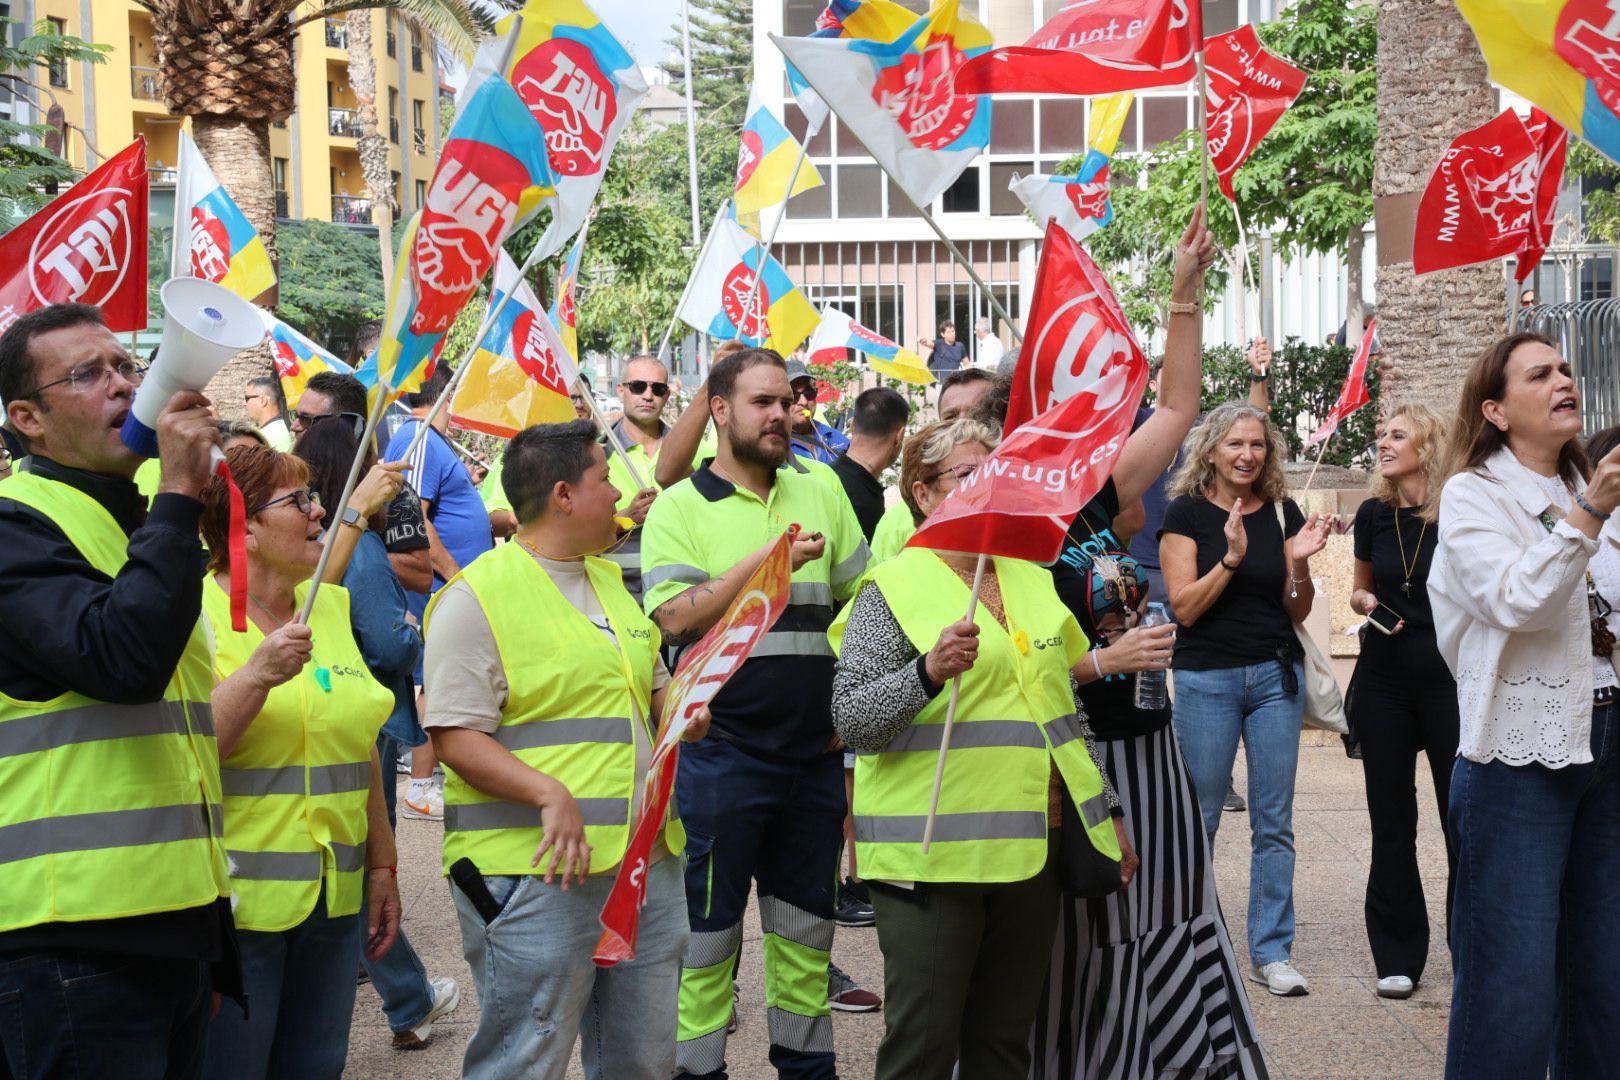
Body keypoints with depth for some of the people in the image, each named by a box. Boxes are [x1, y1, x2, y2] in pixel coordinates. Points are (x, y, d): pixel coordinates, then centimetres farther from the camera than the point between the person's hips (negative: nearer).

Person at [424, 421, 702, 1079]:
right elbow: (455, 735, -14)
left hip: (647, 861, 8)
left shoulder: (608, 580, 17)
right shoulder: (478, 596, -8)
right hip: (540, 870, -8)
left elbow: (652, 684, 29)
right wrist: (549, 793, -25)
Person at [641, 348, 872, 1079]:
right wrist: (768, 558, -21)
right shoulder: (680, 507, -3)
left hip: (814, 752, 4)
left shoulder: (820, 496, 9)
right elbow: (675, 618, -16)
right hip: (722, 753, -4)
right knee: (708, 927, 4)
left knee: (806, 923, 14)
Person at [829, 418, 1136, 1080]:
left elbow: (1066, 712, 22)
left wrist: (1103, 812, 19)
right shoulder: (894, 588, -4)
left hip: (1029, 850, 6)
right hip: (932, 855, -6)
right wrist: (929, 672, -29)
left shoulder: (1033, 583, 15)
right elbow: (849, 719, -14)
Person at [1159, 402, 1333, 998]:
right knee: (1199, 820, 3)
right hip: (1207, 679, -3)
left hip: (1276, 676, 3)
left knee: (1274, 823, 5)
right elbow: (1185, 607, -9)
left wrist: (1299, 563, -10)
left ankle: (1271, 951, 12)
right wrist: (1231, 558, -21)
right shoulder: (1187, 512, -3)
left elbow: (1297, 612, 8)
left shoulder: (1283, 511, 7)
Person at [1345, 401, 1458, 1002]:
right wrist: (1368, 603, -3)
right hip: (1384, 676, 4)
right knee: (1391, 821, 8)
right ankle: (1399, 956, 17)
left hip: (1450, 675, -4)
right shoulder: (1374, 514, 5)